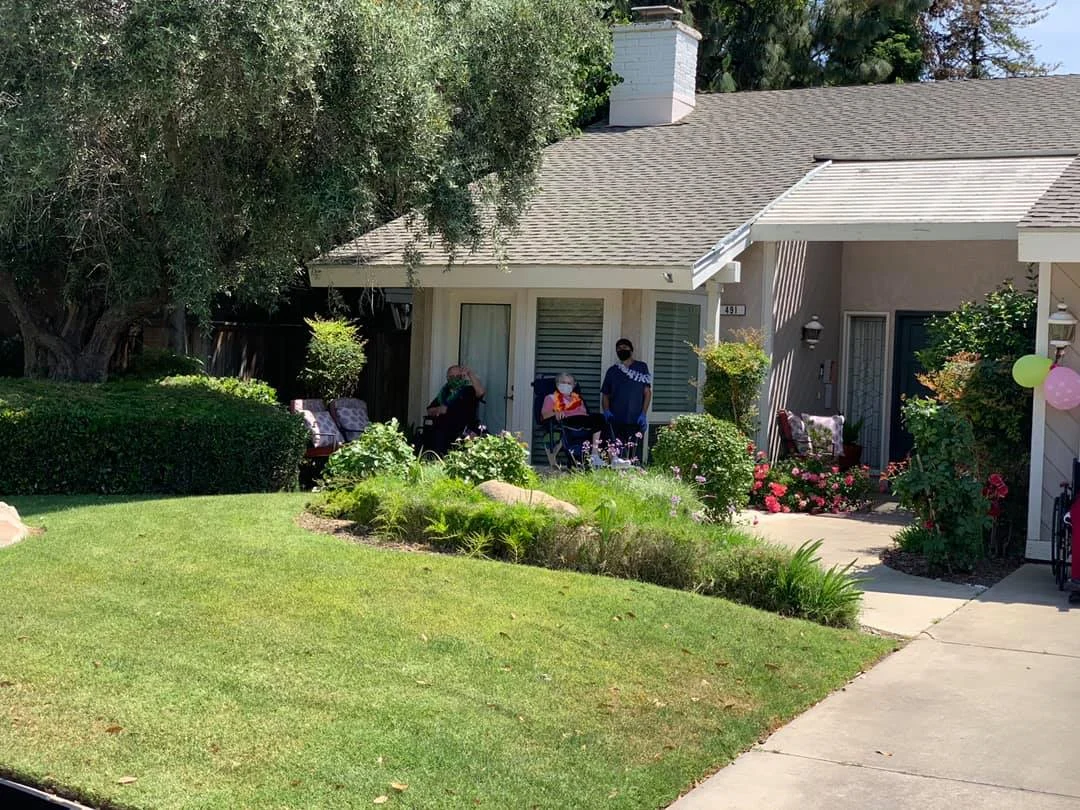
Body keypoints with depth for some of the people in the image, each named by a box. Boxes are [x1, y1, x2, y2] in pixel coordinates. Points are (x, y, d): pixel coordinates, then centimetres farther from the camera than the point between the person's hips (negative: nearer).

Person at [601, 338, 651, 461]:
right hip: (616, 420, 2)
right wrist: (606, 411, -3)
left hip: (635, 420, -2)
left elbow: (647, 392, 5)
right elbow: (605, 394, 16)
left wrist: (644, 414, -5)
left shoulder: (641, 367, 8)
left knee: (631, 453, -7)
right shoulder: (612, 371, 14)